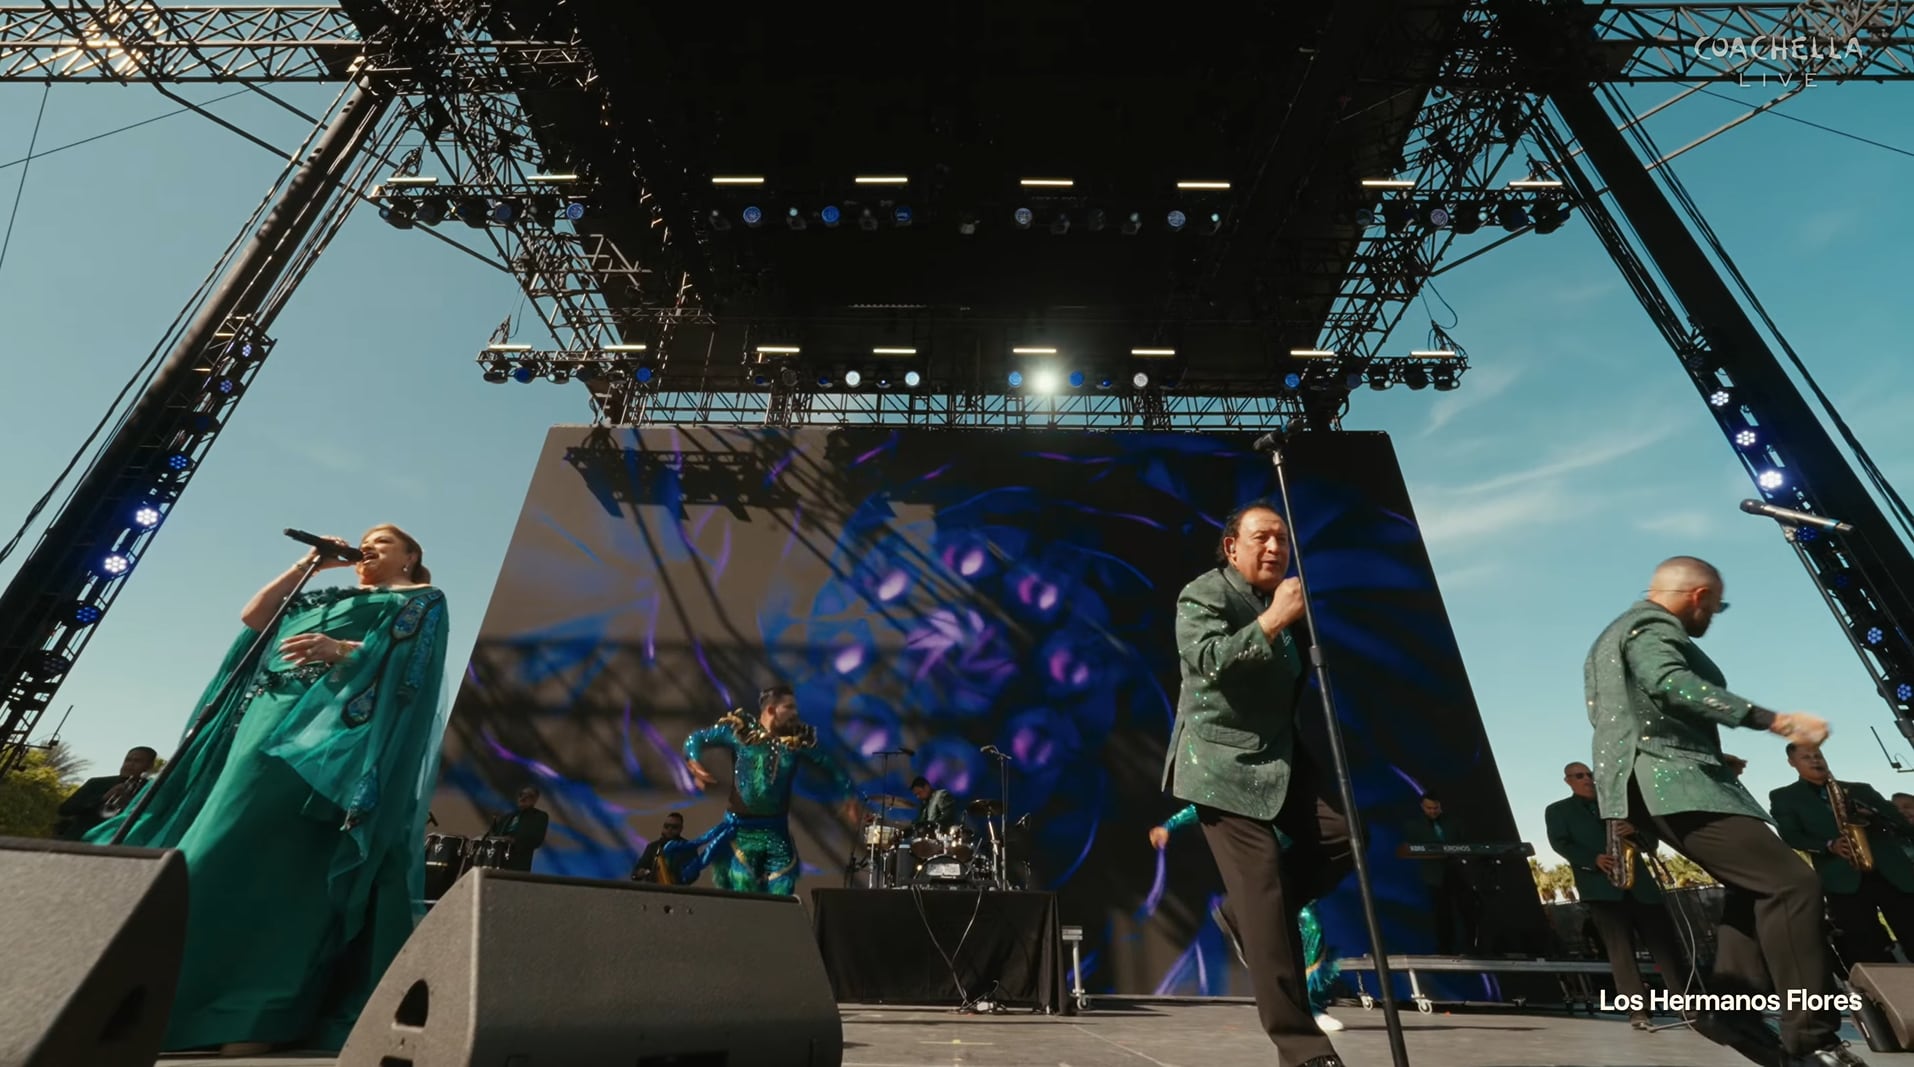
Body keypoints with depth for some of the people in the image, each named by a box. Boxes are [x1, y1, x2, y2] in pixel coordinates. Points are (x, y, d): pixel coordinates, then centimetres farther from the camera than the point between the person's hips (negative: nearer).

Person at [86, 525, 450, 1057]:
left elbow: (407, 657, -7)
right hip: (267, 714, 8)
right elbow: (254, 616, 21)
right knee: (236, 845, 0)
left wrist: (342, 649, -21)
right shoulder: (330, 595, 31)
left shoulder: (422, 600, 10)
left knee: (274, 848, -16)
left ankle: (255, 1016, -16)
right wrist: (308, 563, 22)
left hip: (331, 723, -8)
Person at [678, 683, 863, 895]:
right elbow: (695, 739, -2)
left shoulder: (799, 740, -2)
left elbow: (829, 766, 7)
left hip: (776, 831, 2)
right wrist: (695, 765, -21)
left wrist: (849, 795, -1)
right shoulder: (739, 730, -9)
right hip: (740, 829, -2)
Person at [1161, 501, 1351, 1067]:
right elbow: (1208, 661, -26)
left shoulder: (1284, 599, 16)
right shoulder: (1203, 594, -10)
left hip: (1280, 755, 8)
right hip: (1221, 764, -8)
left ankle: (1246, 912, 14)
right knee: (1265, 887, -10)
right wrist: (1272, 621, -28)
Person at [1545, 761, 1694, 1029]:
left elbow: (1650, 843, 15)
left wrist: (1636, 831, -8)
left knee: (1666, 943, 0)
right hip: (1600, 886, -4)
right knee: (1620, 949, -8)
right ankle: (1638, 1010, -7)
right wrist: (1594, 860, -18)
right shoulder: (1558, 810, 10)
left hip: (1638, 883, 4)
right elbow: (1559, 843, -3)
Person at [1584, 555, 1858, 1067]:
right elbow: (1670, 684, -27)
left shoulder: (1615, 636, 25)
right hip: (1672, 780, -10)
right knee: (1791, 883, -11)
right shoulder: (1651, 625, -7)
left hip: (1656, 783, 11)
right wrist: (1771, 718, -28)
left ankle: (1732, 1006, 13)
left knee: (1756, 887, 17)